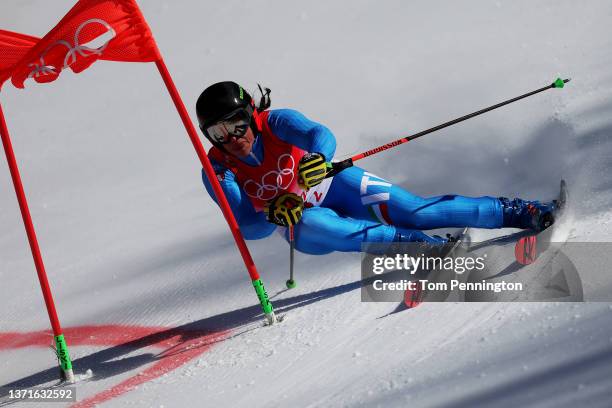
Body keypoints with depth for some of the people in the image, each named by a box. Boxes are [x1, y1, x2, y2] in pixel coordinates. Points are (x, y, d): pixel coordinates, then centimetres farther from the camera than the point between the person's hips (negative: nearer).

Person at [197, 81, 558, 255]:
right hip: (302, 221, 1)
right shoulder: (217, 172, -14)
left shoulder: (276, 123, -18)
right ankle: (419, 243, -38)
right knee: (310, 228, -37)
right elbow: (250, 229, -15)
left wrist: (317, 157, -60)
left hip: (336, 184, -1)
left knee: (415, 212, -20)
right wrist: (275, 214, -37)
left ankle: (517, 211, -9)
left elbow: (321, 135, -36)